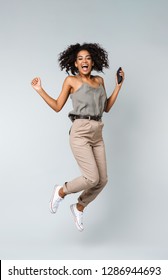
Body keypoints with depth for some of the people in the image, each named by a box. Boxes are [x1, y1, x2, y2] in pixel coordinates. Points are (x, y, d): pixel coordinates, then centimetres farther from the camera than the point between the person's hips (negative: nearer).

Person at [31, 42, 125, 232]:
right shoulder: (71, 80, 3)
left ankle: (78, 208, 27)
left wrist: (119, 85, 14)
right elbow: (57, 106, 6)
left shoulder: (99, 80, 16)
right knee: (92, 178, -15)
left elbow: (107, 108, 17)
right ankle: (61, 191, 13)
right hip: (80, 133, -6)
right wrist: (40, 90, -1)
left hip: (97, 135, 6)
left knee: (102, 180, 4)